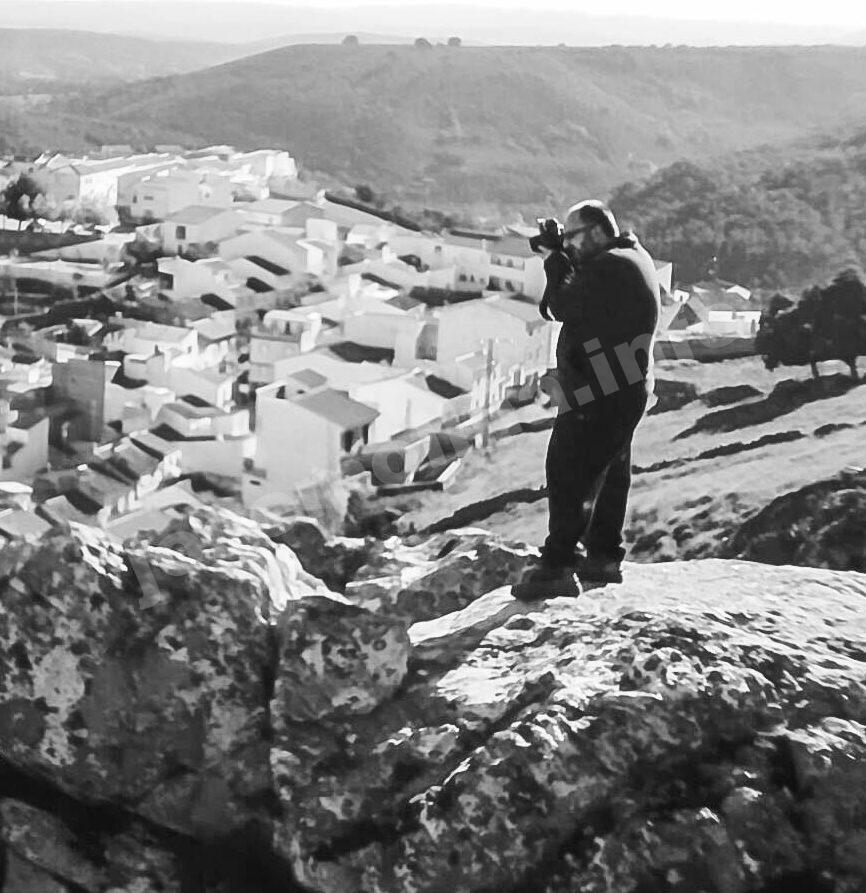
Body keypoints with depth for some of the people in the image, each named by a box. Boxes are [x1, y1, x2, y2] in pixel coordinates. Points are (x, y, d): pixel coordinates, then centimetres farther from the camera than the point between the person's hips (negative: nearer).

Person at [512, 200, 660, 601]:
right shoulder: (636, 259, 13)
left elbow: (564, 309, -17)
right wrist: (562, 262, 5)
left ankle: (557, 566, -10)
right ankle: (604, 557, 27)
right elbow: (583, 306, 15)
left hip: (599, 394, -11)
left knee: (568, 475, -9)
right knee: (610, 473, 17)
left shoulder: (608, 267, -20)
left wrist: (557, 267, -3)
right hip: (629, 390, 11)